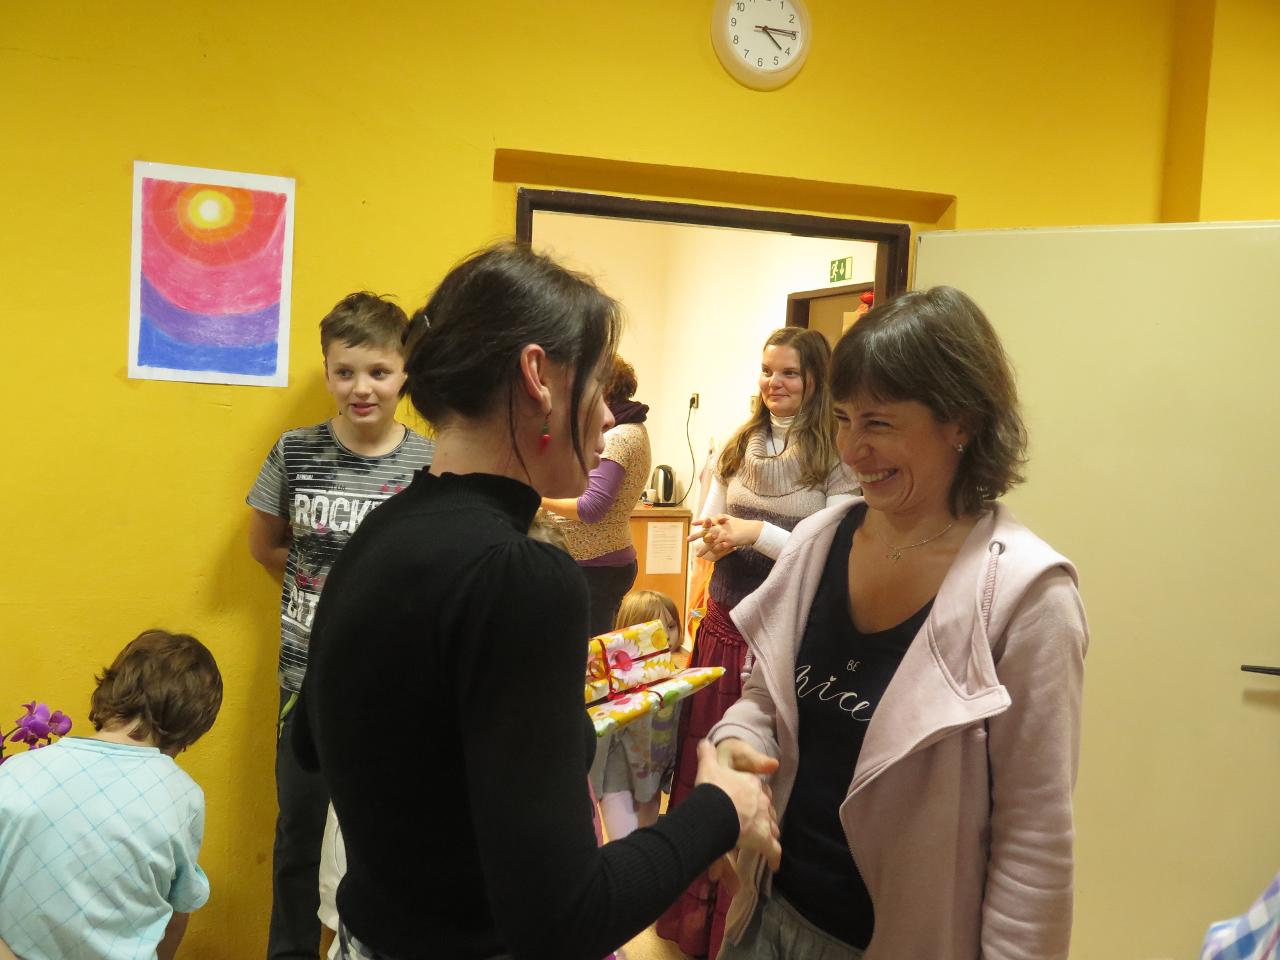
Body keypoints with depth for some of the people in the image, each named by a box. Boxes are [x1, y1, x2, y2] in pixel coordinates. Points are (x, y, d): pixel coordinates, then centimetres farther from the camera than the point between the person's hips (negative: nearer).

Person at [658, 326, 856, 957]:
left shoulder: (836, 460, -6)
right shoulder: (737, 447, 9)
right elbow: (705, 527, 10)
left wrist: (758, 533, -20)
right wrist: (718, 535, -13)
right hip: (725, 624, 5)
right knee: (705, 758, 11)